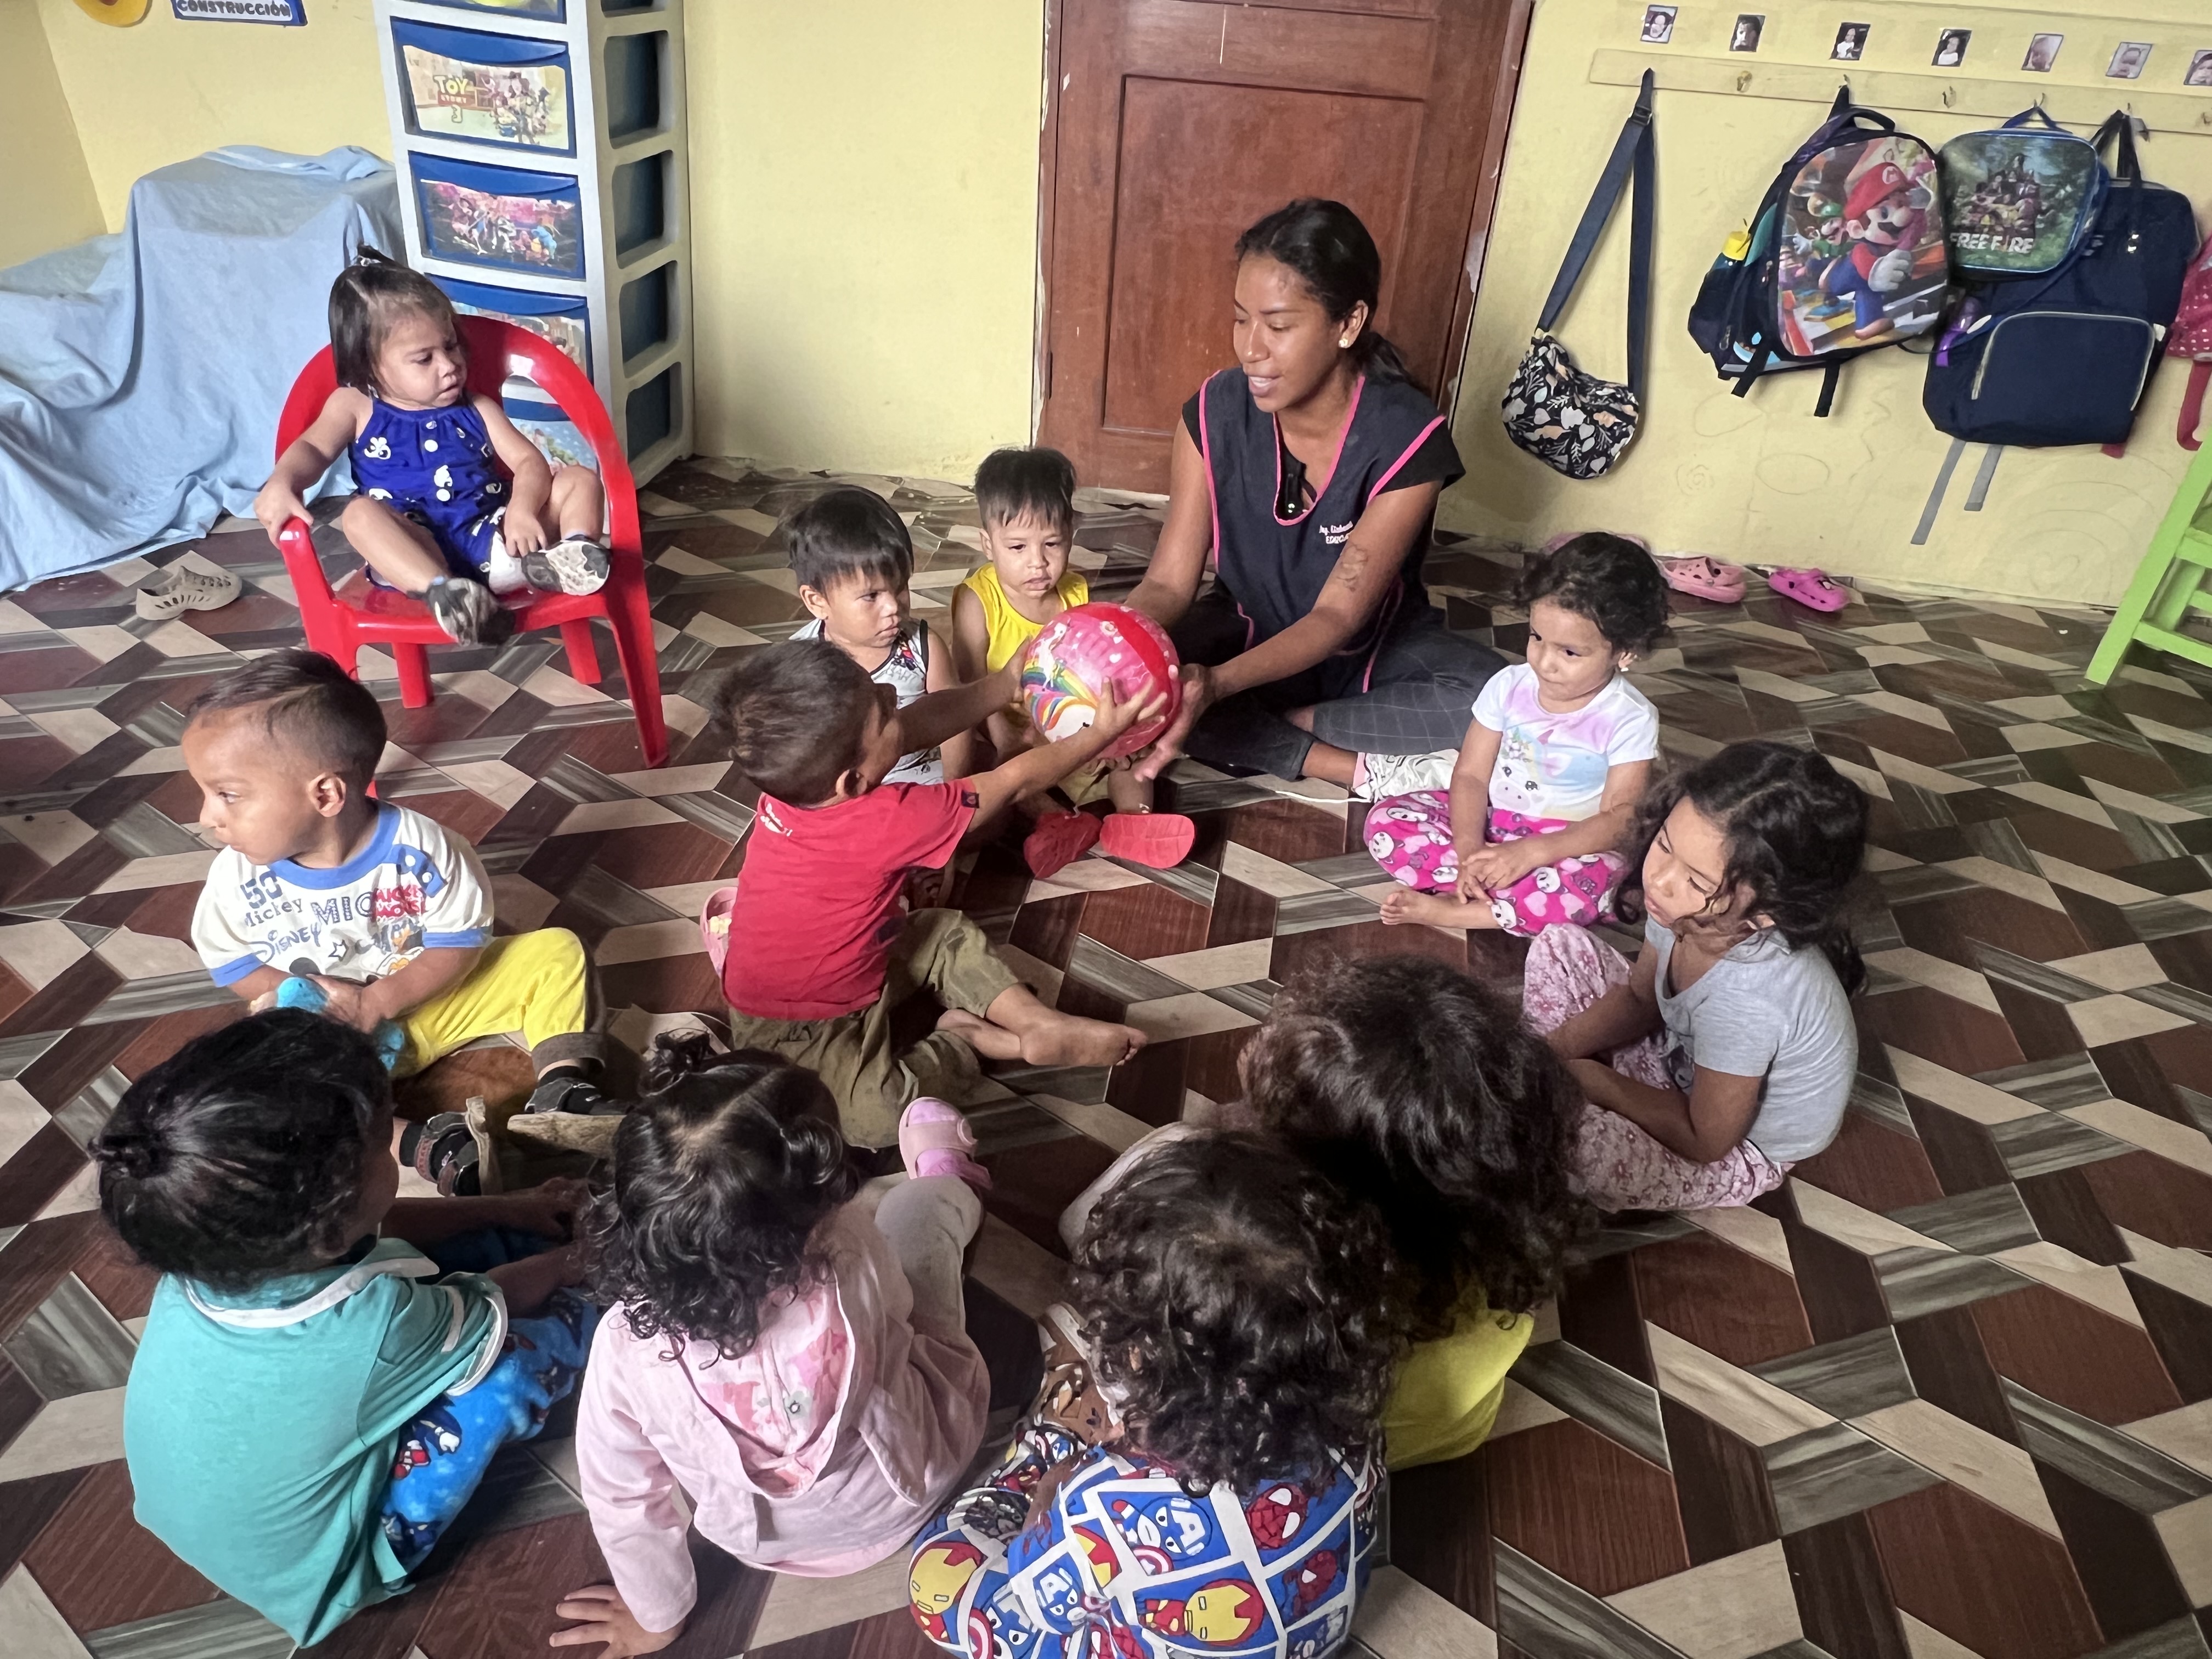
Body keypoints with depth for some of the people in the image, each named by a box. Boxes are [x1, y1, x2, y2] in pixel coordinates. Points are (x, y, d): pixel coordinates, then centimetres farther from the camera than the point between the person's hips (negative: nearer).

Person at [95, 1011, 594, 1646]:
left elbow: (382, 1227, -3)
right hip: (304, 1574, -6)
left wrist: (505, 1209, 2)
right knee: (520, 1347, -16)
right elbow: (496, 1303, -17)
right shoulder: (369, 1324, -40)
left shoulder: (210, 1248, -23)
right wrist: (570, 1259, 2)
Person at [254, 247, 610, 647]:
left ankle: (573, 552, -40)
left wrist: (522, 508, -18)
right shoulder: (355, 406, 12)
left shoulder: (477, 408, 15)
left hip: (494, 538, 2)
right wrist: (282, 483, -25)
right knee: (362, 514, -32)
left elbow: (529, 461, 5)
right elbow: (313, 448, 0)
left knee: (580, 479, -9)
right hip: (417, 551, -2)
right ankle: (442, 593, -55)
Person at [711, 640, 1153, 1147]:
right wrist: (1103, 733, -11)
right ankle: (965, 1039, -3)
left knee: (947, 933, 13)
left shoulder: (797, 770, -18)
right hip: (794, 1031, -8)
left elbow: (924, 721, -4)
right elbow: (1014, 782, -23)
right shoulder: (888, 823, -36)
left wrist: (1014, 678, -4)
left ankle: (1042, 1024, 5)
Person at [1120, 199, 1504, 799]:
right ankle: (1358, 769, -23)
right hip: (1247, 632, 2)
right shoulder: (1215, 412, -16)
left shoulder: (1409, 438, -25)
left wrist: (1218, 684, -45)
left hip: (1374, 648, -2)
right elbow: (1169, 583, -16)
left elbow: (1337, 616, -27)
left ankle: (1272, 726, -20)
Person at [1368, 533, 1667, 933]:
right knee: (1386, 819, -14)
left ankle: (1452, 909, -26)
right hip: (1490, 821, 4)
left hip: (1569, 843, -3)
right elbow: (1471, 775, -6)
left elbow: (1619, 820, -19)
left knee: (1587, 886, -38)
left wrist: (1531, 852, -32)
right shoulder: (1508, 686, -6)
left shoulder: (1629, 720, -15)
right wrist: (1469, 850, -24)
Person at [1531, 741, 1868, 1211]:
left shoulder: (1748, 997, -41)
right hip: (1684, 1059, 7)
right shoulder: (1689, 911, -21)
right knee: (1558, 946, 1)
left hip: (1737, 1148, -7)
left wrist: (1593, 1080, -16)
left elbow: (1702, 1141, -25)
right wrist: (1550, 1053, -12)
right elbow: (1637, 998, 1)